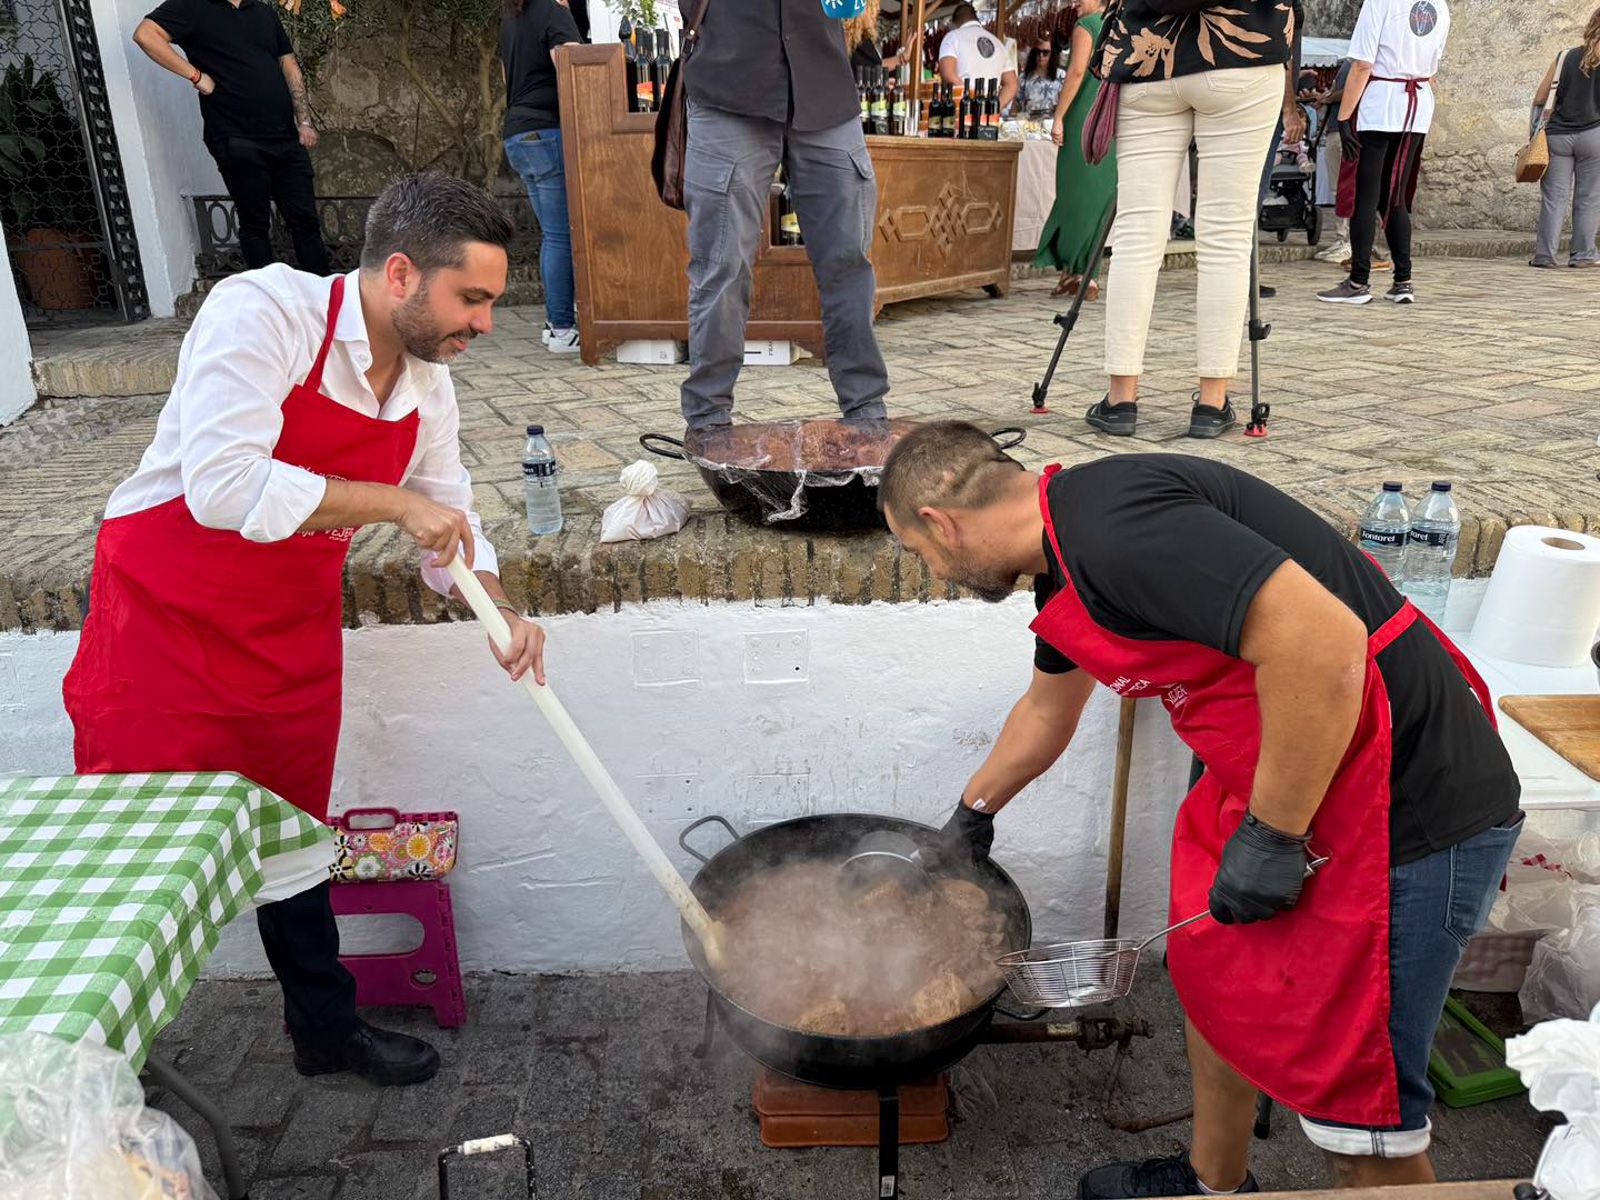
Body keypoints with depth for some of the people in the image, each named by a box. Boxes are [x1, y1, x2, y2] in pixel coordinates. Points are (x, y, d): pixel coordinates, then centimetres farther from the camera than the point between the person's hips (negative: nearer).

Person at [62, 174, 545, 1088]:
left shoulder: (429, 384, -1)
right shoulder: (264, 311, -23)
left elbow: (450, 520, 7)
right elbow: (223, 483, -34)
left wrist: (500, 610, -10)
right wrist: (392, 503, -28)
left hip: (295, 633, 6)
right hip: (168, 618, -6)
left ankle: (327, 1026, 35)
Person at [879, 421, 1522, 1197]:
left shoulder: (1109, 526, -25)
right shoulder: (1065, 557, 9)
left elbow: (1324, 640, -32)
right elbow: (1047, 709, 27)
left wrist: (1268, 838, -21)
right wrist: (970, 817, 40)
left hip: (1408, 808, -10)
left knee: (1362, 1117, 2)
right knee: (1217, 981, 23)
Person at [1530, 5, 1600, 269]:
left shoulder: (1565, 57, 4)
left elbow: (1540, 99, 5)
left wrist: (1535, 132, 15)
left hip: (1557, 136, 2)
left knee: (1554, 196, 3)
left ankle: (1544, 254, -2)